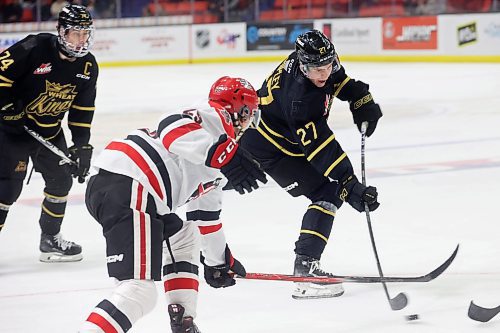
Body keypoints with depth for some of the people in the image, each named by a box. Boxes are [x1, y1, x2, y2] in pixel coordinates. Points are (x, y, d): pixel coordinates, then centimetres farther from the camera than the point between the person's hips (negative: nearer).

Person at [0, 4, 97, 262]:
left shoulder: (88, 67, -3)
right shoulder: (34, 49, -24)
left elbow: (82, 110, 4)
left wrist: (82, 145, 0)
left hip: (50, 131, 7)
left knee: (61, 180, 11)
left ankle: (50, 240, 26)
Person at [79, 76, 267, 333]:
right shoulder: (215, 116, 4)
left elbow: (205, 212, 44)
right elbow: (174, 127, -18)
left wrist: (218, 261, 54)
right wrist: (227, 156, -25)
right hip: (128, 189, -11)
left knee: (183, 237, 30)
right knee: (140, 291, -16)